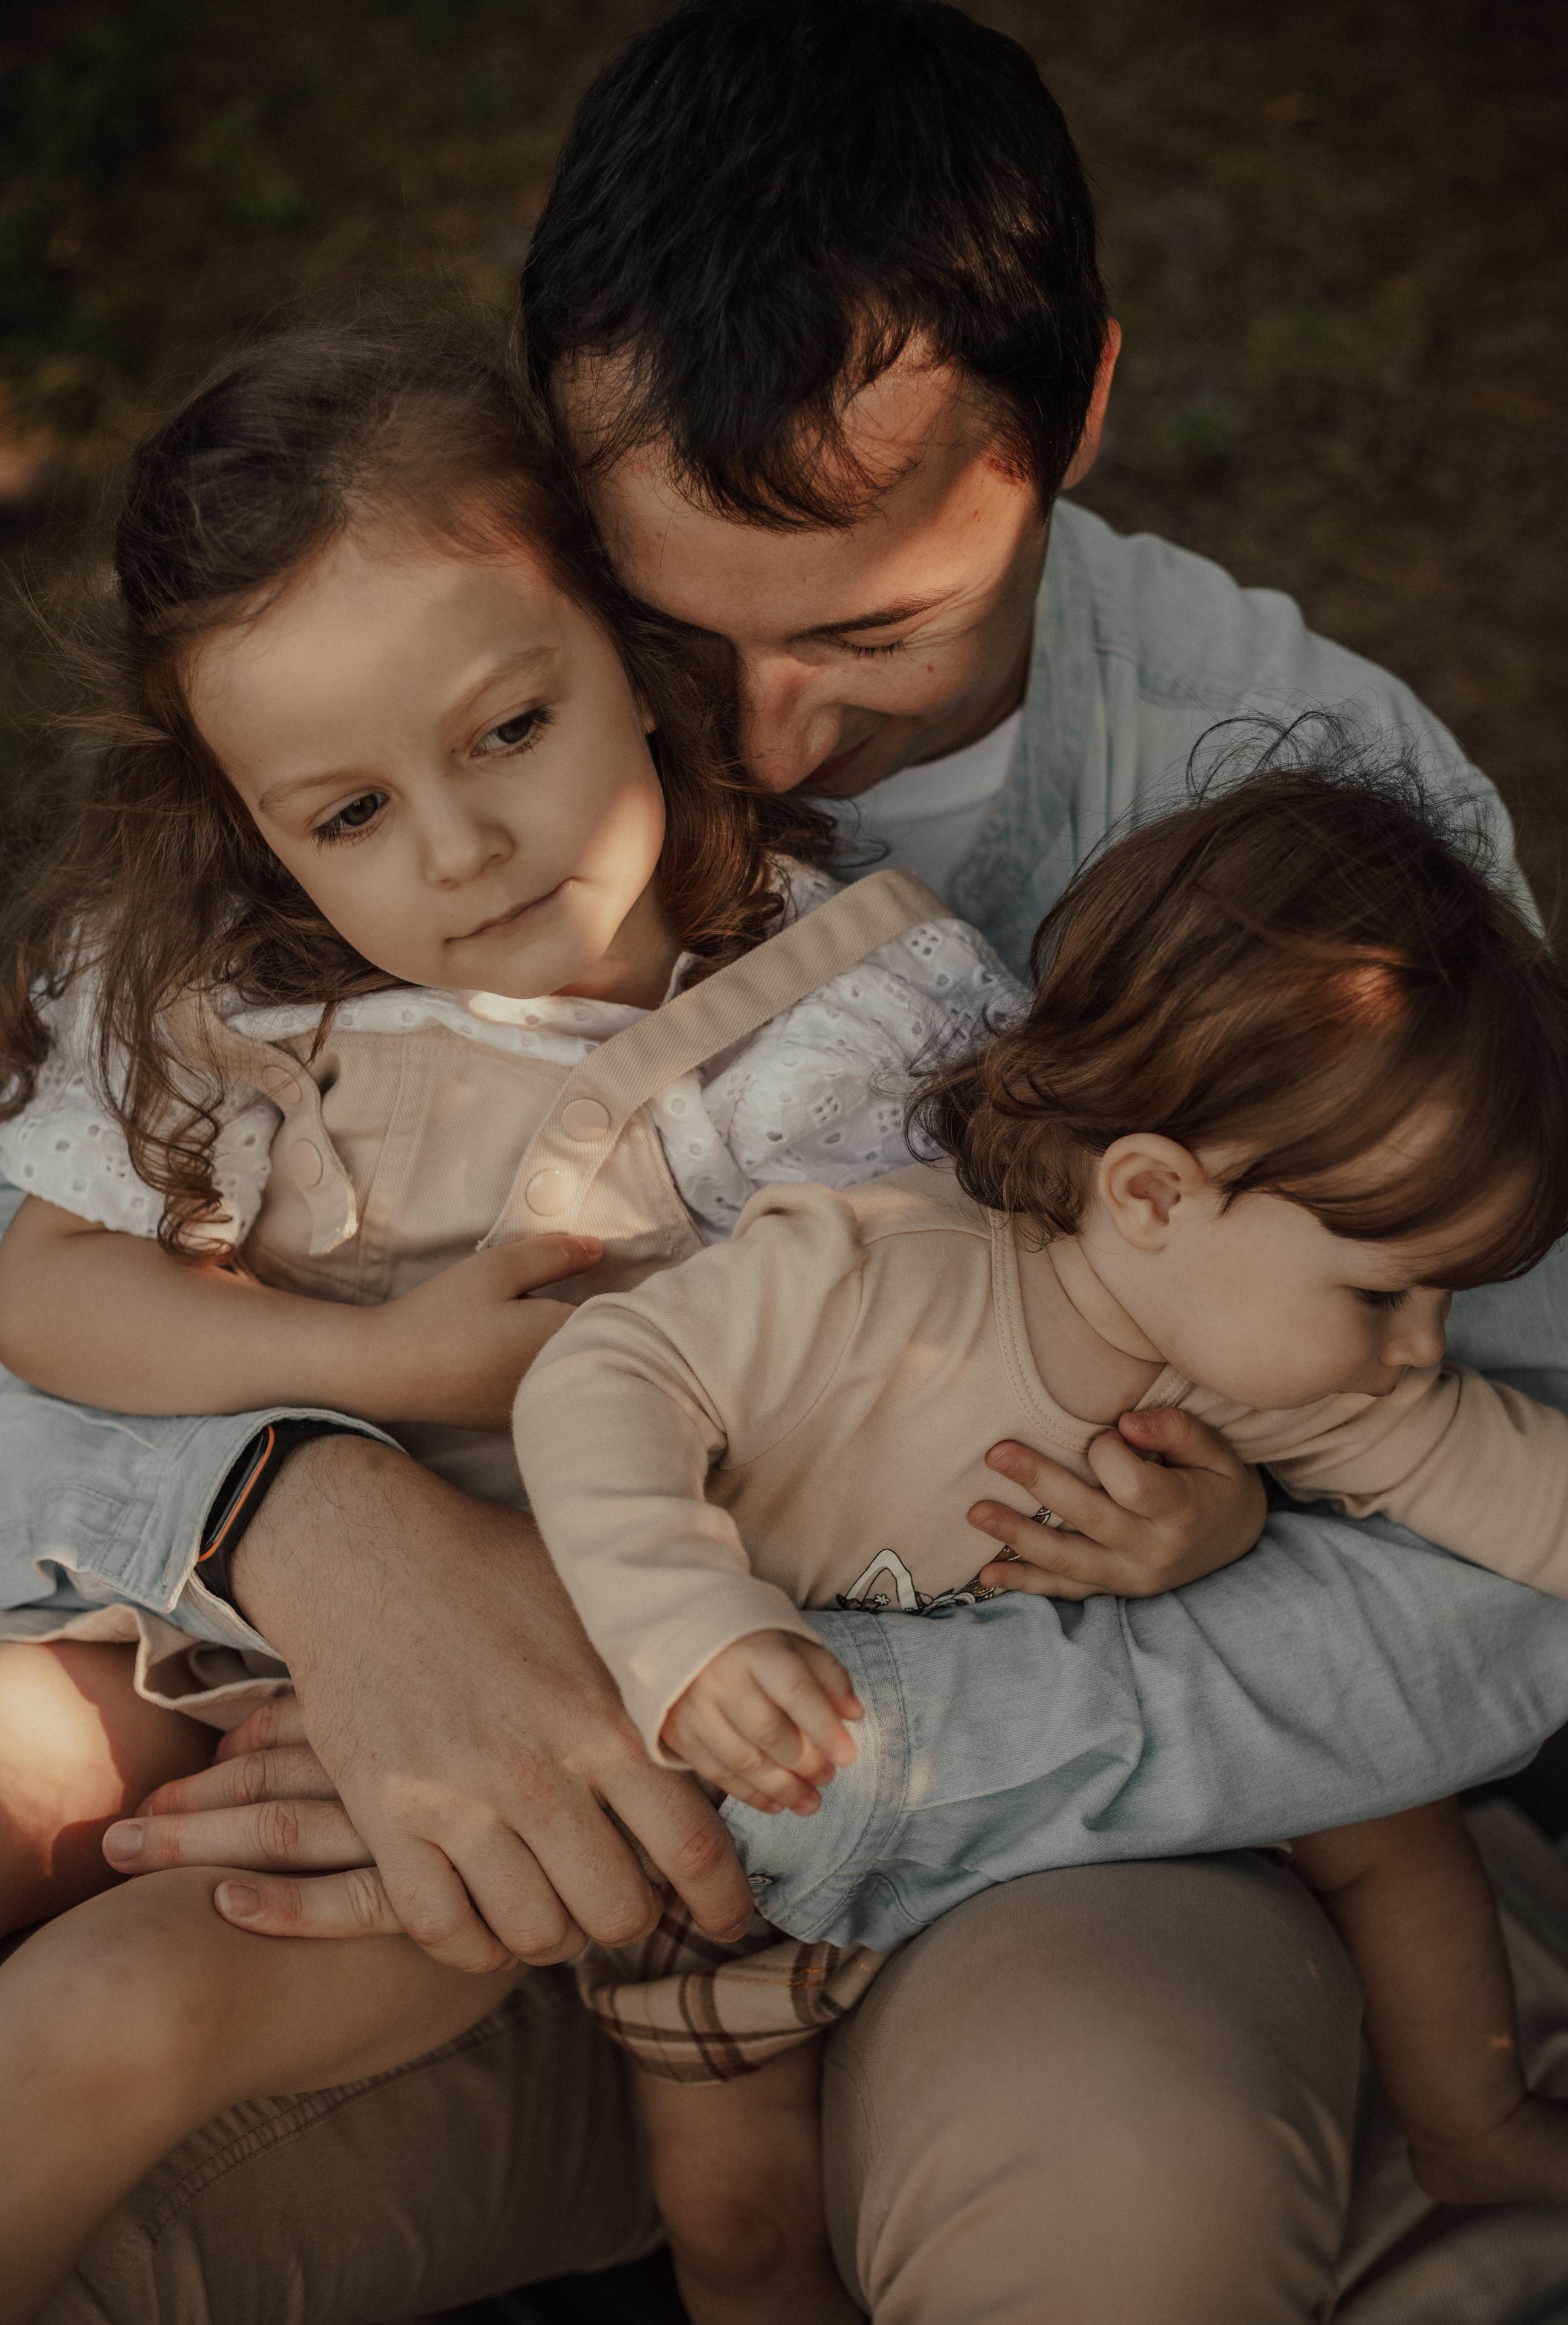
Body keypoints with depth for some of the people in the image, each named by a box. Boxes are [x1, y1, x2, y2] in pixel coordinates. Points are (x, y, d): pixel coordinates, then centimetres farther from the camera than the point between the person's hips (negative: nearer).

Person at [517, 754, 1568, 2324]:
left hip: (1057, 1765, 5)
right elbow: (602, 1385, -37)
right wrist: (692, 1633, -51)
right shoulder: (866, 1283, -38)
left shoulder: (1296, 1388, -18)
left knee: (1383, 1814, 6)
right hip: (752, 1798, -5)